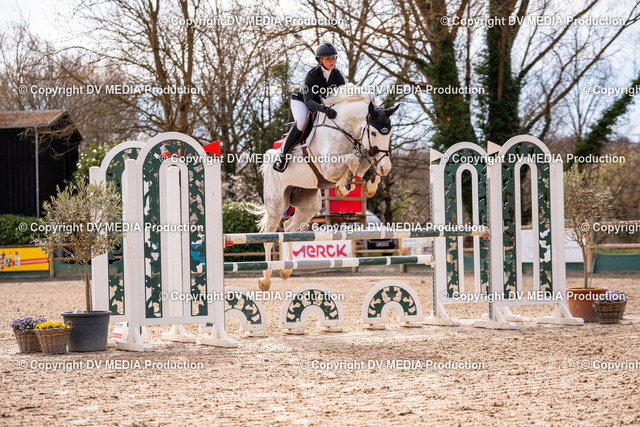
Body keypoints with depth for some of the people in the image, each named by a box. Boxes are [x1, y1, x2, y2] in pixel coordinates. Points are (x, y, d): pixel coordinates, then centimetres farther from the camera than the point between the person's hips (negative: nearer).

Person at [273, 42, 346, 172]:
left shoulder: (337, 76, -13)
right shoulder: (312, 74, -29)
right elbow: (308, 101, -38)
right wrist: (324, 109, -55)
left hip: (320, 103, 6)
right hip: (300, 100, -6)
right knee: (301, 122, -36)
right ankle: (282, 154, -26)